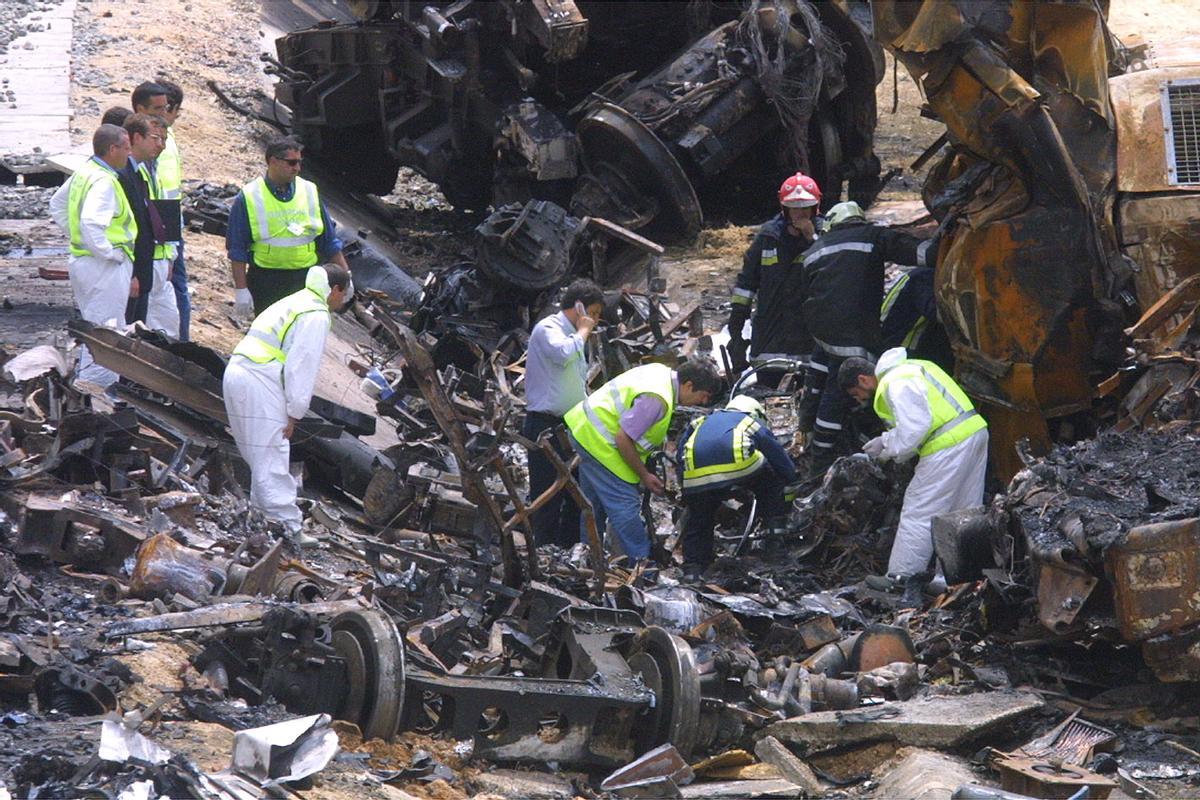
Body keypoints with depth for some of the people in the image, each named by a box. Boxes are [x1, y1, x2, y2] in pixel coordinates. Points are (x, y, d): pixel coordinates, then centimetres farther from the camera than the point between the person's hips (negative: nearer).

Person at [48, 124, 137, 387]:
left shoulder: (82, 173, 10)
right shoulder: (104, 182, -21)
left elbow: (57, 205, 24)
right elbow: (91, 225, -33)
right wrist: (113, 254, -22)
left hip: (81, 260, 10)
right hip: (106, 267, -10)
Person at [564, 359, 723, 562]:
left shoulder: (663, 373, 3)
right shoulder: (657, 399, -28)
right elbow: (623, 439, -25)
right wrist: (644, 476, -12)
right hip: (596, 439, -11)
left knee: (595, 502, 20)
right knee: (625, 503, -9)